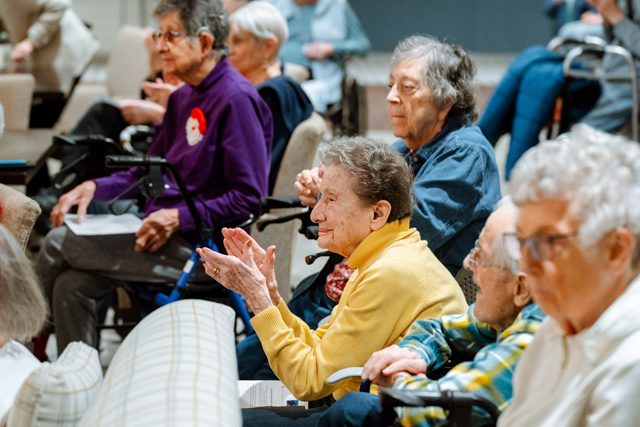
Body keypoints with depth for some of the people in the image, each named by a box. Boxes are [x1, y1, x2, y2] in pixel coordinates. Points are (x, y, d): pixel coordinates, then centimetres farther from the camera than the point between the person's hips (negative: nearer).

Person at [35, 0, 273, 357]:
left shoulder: (236, 99, -14)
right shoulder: (184, 98, 14)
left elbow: (249, 198, -17)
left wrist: (179, 218, -23)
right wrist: (95, 187, 3)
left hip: (199, 245, -8)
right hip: (167, 232, 8)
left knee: (58, 244, -9)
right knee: (72, 284, -10)